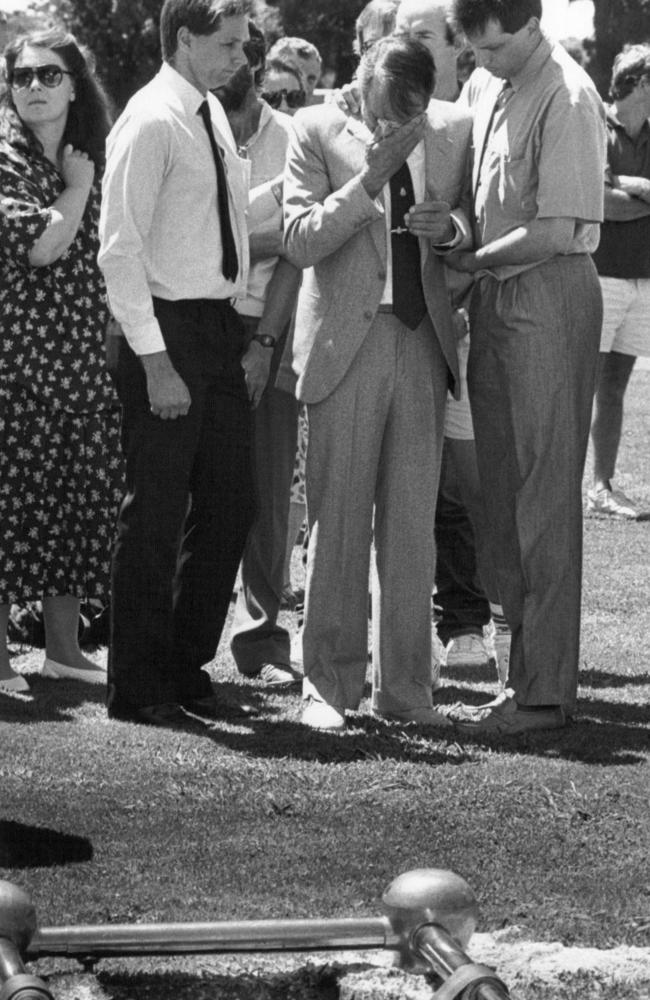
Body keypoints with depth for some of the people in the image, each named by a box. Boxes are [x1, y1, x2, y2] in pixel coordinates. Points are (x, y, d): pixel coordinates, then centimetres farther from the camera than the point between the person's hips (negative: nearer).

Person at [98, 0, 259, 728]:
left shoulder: (214, 116, 12)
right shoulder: (151, 122, -14)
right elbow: (121, 249, -17)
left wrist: (251, 337, 11)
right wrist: (155, 361, -20)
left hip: (221, 331, 8)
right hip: (167, 328, -8)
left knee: (229, 505, 12)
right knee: (156, 516, -1)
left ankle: (187, 670, 23)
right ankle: (138, 688, 9)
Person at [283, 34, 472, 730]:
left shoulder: (453, 130, 6)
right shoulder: (318, 132, -3)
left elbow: (475, 225, 14)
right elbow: (300, 241, -8)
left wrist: (450, 227, -9)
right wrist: (367, 181, -19)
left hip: (422, 341, 3)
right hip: (347, 341, -3)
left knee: (413, 522, 5)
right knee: (338, 518, -1)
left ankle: (405, 685, 12)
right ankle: (329, 685, 7)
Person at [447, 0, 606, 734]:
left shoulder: (566, 97, -15)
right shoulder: (483, 88, 10)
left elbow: (558, 231, -18)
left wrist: (472, 260, -11)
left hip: (549, 295, -8)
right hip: (494, 296, 8)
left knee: (544, 501, -5)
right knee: (504, 496, 10)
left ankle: (544, 693, -1)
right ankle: (527, 669, 18)